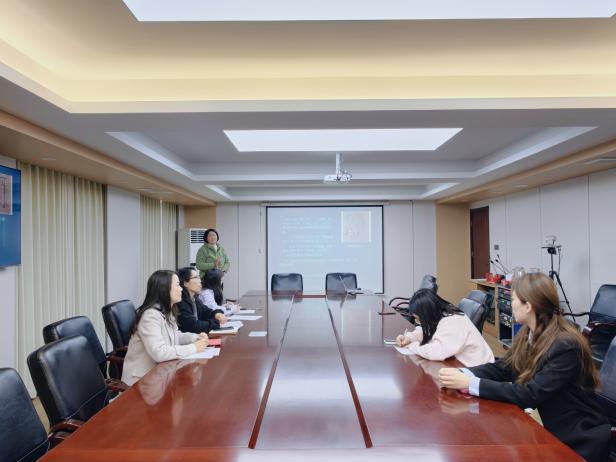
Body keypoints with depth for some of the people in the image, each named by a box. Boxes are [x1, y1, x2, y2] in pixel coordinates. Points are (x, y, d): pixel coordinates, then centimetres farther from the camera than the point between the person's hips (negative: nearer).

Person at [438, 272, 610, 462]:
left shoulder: (566, 346, -26)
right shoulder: (527, 334, -2)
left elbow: (531, 394, -30)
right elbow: (501, 368, -1)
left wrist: (470, 384, -32)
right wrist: (461, 374, -19)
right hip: (550, 429, 6)